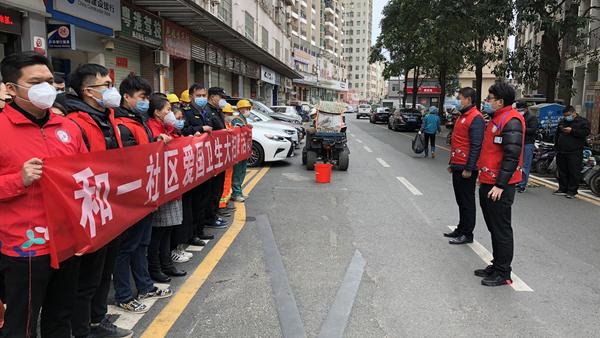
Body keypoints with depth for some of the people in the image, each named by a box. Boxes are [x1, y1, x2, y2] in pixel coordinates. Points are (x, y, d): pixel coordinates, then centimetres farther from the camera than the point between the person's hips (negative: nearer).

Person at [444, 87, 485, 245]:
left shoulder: (476, 118, -15)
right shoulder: (463, 116, 16)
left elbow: (476, 146, -20)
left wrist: (468, 168, -21)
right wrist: (452, 163, 23)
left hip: (466, 168, -9)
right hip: (457, 167, 9)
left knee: (467, 202, 0)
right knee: (460, 200, 17)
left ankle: (467, 234, 9)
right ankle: (461, 229, 28)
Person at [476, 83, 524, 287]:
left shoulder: (511, 121, -15)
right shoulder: (497, 118, 16)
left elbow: (512, 156, -21)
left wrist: (500, 185, -23)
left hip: (499, 187, -10)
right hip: (488, 183, 10)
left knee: (501, 230, 0)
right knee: (494, 228, 17)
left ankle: (502, 274, 10)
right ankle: (496, 266, 29)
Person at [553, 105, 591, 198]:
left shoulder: (583, 121, 2)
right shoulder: (562, 122, 19)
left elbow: (586, 132, -14)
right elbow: (557, 135, 26)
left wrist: (572, 131, -18)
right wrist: (556, 146, 17)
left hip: (574, 153, -6)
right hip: (561, 152, 6)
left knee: (574, 172, -5)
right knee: (562, 172, 10)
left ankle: (572, 191, 0)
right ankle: (562, 189, 19)